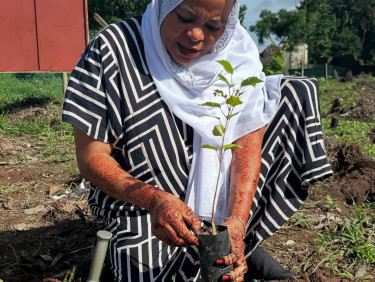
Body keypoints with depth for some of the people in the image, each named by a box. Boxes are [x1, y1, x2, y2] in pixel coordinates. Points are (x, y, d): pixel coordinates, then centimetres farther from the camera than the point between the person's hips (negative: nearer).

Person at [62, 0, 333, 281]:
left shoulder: (238, 54, -11)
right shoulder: (112, 50, -19)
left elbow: (248, 142, -15)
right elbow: (92, 158, -19)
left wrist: (237, 220, -31)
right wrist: (155, 199, -36)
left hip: (219, 192, 4)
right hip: (142, 202, -3)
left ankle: (243, 238, -3)